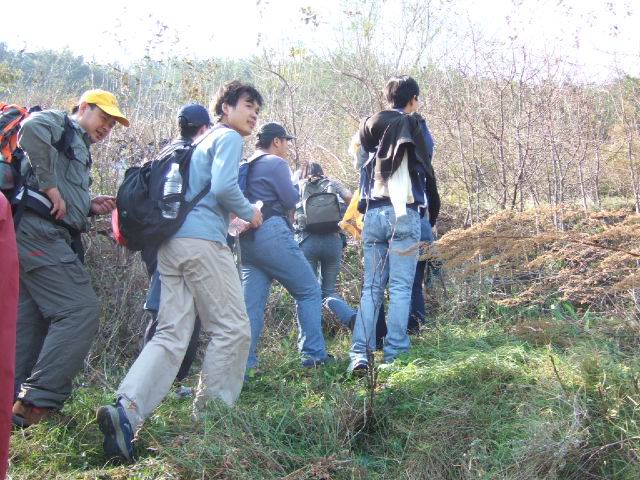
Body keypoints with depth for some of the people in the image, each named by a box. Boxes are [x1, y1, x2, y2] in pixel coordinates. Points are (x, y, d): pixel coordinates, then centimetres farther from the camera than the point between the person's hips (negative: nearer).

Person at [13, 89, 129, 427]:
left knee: (30, 321, 8)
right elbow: (32, 129, -21)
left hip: (37, 236, 10)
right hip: (40, 233, -10)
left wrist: (90, 207, 10)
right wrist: (49, 186, -18)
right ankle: (38, 400, -15)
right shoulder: (59, 123, 5)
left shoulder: (79, 151, 30)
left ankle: (12, 403, 12)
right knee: (81, 309, -15)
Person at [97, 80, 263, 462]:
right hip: (203, 240, -9)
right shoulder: (229, 138, 1)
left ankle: (126, 409, -12)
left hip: (172, 241, 9)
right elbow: (223, 187, -14)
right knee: (233, 328, 0)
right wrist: (250, 212, 2)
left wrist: (235, 217, 26)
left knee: (172, 334, 2)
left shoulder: (204, 142, 29)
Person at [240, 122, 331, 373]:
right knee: (309, 291, 2)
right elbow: (290, 201, -5)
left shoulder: (247, 167, 20)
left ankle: (243, 363, 0)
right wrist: (296, 184, 12)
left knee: (251, 302, 4)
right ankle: (313, 354, 1)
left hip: (248, 239, 8)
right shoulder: (275, 163, -4)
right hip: (272, 234, -8)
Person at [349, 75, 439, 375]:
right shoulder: (414, 124, 3)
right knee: (401, 287, -2)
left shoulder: (368, 126, 17)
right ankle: (394, 353, -4)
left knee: (371, 286, 5)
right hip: (403, 212, -4)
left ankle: (360, 353, -6)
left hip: (372, 213, 4)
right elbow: (425, 169, 3)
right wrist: (433, 208, 12)